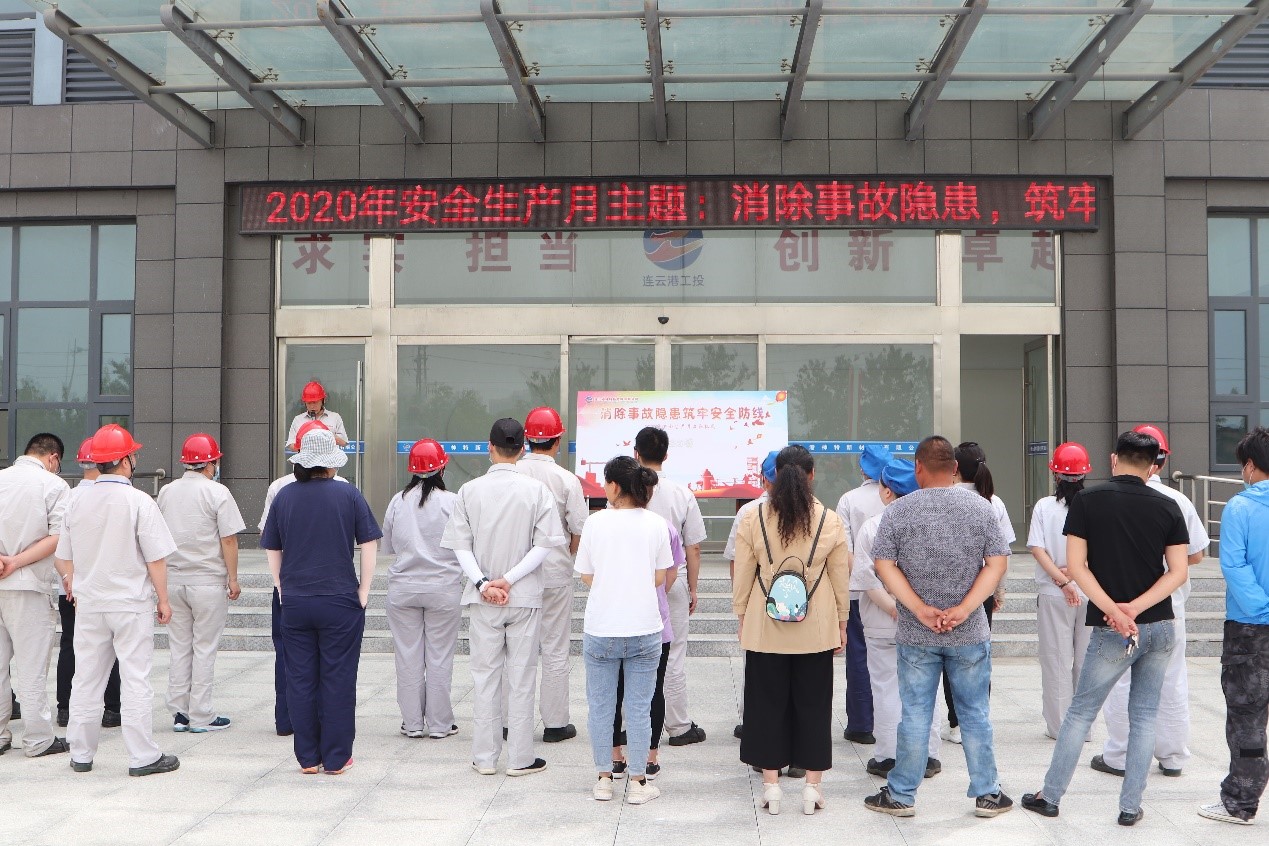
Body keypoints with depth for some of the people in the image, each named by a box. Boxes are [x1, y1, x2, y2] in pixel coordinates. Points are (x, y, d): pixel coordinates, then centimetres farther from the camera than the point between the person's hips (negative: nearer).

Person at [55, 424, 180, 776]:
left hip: (88, 603, 5)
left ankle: (80, 754, 22)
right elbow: (155, 559, -12)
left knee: (86, 679, 12)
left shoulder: (78, 502, 3)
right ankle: (143, 757, 4)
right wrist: (163, 600, -2)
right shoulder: (139, 502, -12)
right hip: (131, 604, -5)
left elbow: (62, 559, 10)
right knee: (135, 679, 0)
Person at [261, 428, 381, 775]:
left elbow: (272, 549, 9)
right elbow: (369, 544, -3)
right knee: (338, 678, 5)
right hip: (340, 600, -2)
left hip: (294, 602, 3)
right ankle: (336, 758, 10)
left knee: (300, 679, 9)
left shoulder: (284, 496, 3)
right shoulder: (348, 495, -4)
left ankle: (307, 758, 16)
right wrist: (363, 592, 3)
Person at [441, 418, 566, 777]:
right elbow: (545, 543, -11)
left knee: (484, 676, 11)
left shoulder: (470, 490, -3)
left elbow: (460, 545, -6)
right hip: (525, 598, -1)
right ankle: (520, 758, 13)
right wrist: (509, 580, -11)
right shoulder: (536, 490, -6)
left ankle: (484, 757, 17)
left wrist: (483, 583, -9)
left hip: (483, 599, 1)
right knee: (521, 677, 7)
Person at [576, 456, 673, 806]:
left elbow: (586, 576, 1)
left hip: (600, 629, 0)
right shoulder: (656, 524, -4)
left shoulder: (596, 523, -7)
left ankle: (603, 779, 22)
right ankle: (638, 782, 15)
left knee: (600, 705, 13)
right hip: (644, 628, 1)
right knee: (639, 708, 9)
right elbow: (659, 578, 2)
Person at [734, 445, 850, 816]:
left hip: (765, 628, 0)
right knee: (813, 703, 10)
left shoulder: (753, 519, -5)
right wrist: (842, 623, 13)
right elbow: (841, 579, 2)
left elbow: (742, 576, 0)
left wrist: (742, 618, 12)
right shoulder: (830, 522, -5)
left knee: (767, 702, 10)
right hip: (816, 630, 0)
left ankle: (771, 784, 15)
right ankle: (812, 786, 15)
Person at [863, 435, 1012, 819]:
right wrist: (964, 609, -12)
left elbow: (884, 565, -9)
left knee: (915, 715, 7)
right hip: (970, 634, 1)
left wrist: (920, 609, -12)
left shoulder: (898, 511, -5)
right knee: (975, 714, 13)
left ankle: (901, 795, 17)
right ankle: (987, 794, 22)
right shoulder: (981, 507, 0)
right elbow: (997, 563, -5)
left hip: (915, 635, -1)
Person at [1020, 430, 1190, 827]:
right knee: (1144, 715, 13)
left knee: (1081, 711, 9)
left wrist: (1114, 610, -15)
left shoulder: (1087, 500, -6)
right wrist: (1136, 608, -12)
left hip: (1112, 630, -3)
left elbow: (1076, 565, -12)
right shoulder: (1167, 507, 1)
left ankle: (1050, 796, 17)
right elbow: (1178, 572, -4)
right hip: (1160, 626, 3)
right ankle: (1130, 806, 17)